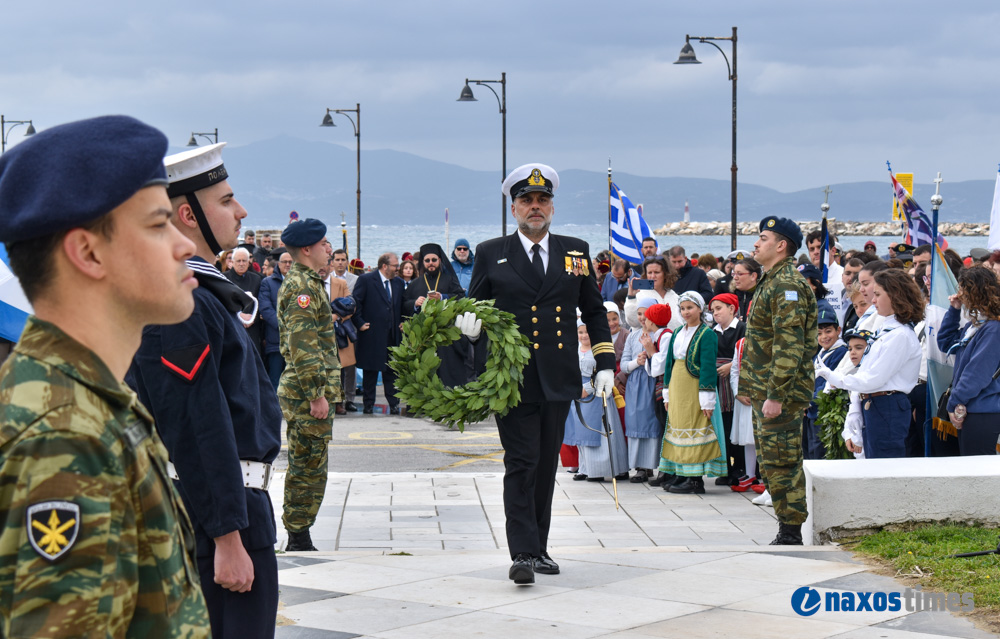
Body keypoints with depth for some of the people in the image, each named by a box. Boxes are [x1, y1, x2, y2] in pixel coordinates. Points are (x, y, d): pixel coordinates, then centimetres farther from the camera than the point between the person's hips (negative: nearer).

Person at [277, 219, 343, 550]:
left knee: (305, 466, 14)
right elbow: (302, 347, -22)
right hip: (308, 393, -11)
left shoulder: (306, 282, 18)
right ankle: (299, 539, -1)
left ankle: (297, 538, 21)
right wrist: (316, 395, -23)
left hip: (304, 392, 11)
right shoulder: (302, 287, -16)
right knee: (309, 466, -5)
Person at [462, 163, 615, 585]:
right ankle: (523, 554, -10)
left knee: (546, 466, 10)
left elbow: (594, 311, 16)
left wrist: (605, 364, 9)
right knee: (521, 465, -8)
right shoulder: (491, 254, 5)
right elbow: (474, 306, 8)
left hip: (558, 379, 3)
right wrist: (469, 324, -16)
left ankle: (539, 548, 19)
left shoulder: (576, 251, 11)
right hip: (512, 378, -3)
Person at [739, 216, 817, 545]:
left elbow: (789, 346, -23)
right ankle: (787, 531, 19)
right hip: (766, 392, 11)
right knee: (771, 462, 13)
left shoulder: (787, 286, -16)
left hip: (781, 393, -11)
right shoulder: (773, 282, 18)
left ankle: (791, 534, -3)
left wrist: (776, 395, -25)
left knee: (782, 462, -7)